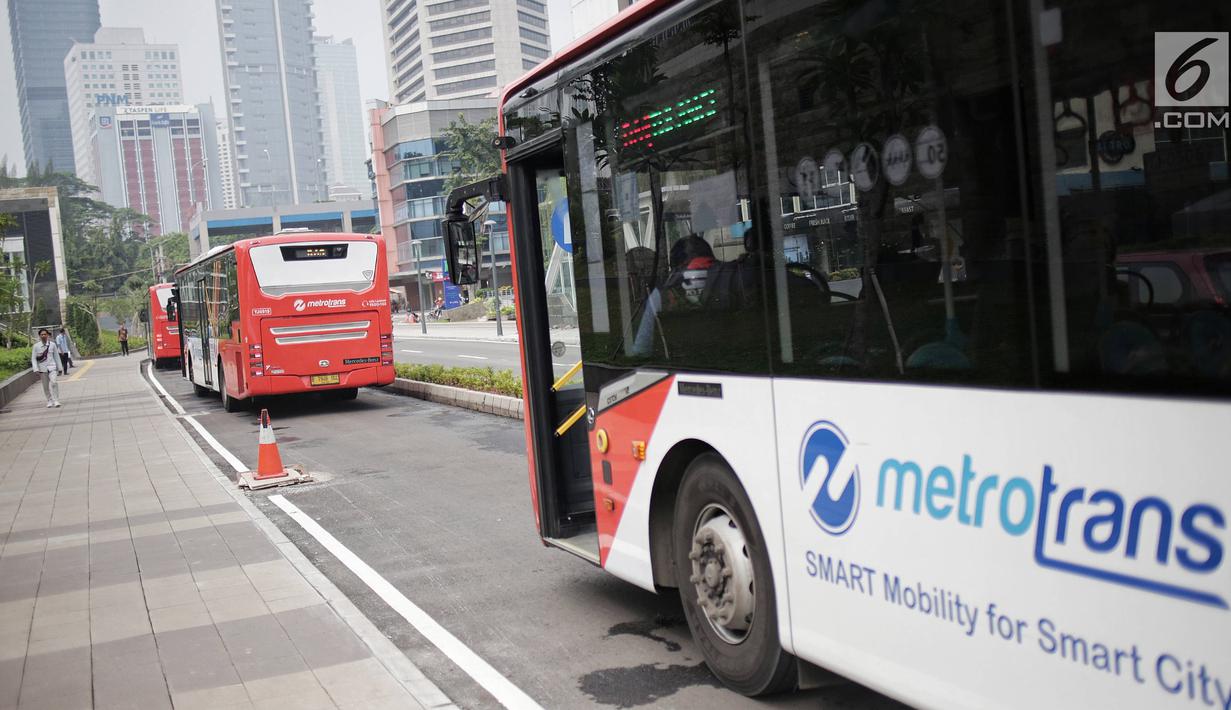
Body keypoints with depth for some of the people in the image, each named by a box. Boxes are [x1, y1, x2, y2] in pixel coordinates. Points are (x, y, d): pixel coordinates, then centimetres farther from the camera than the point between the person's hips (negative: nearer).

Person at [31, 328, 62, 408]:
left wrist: (59, 368, 11)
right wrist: (36, 370, -11)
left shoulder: (52, 344, 2)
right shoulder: (36, 346, -1)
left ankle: (56, 400, -13)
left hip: (52, 367, -1)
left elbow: (56, 356, 9)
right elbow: (33, 359, -1)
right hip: (42, 368, 1)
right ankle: (49, 401, 22)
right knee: (46, 386, 7)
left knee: (53, 382, -20)